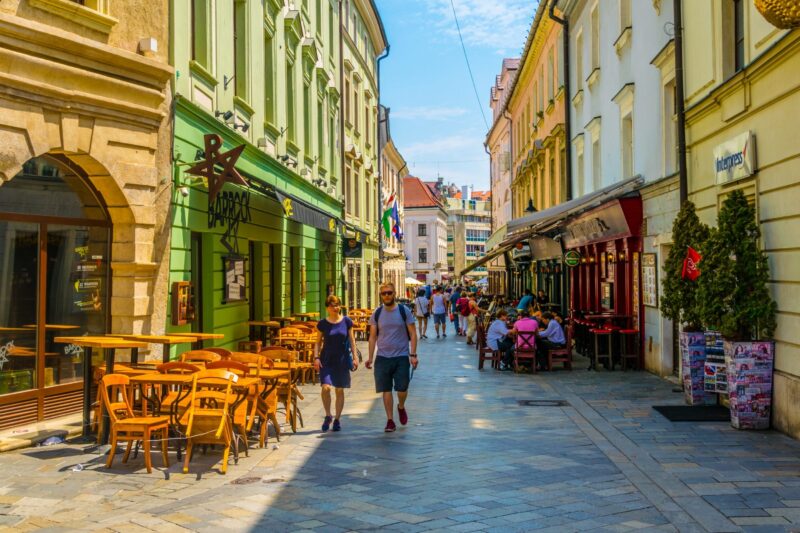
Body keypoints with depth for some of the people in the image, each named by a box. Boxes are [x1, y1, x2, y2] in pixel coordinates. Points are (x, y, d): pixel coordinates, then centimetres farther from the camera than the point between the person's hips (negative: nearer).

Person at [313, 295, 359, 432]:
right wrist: (316, 357, -7)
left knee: (339, 390, 6)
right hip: (327, 360, -1)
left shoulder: (346, 321, 1)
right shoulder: (322, 324, 0)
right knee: (326, 387, -16)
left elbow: (351, 340, 6)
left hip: (342, 360, 1)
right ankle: (328, 416, 3)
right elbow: (318, 342, 5)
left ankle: (337, 419, 18)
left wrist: (355, 357, 0)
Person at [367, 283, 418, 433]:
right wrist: (370, 357, 3)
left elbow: (413, 334, 0)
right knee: (386, 390, 2)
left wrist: (413, 355, -7)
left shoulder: (404, 311, -1)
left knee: (402, 389, -1)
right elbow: (373, 337, 9)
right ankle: (390, 420, 12)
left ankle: (401, 407, 31)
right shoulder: (377, 313, 4)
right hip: (382, 357, 2)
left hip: (401, 357, -2)